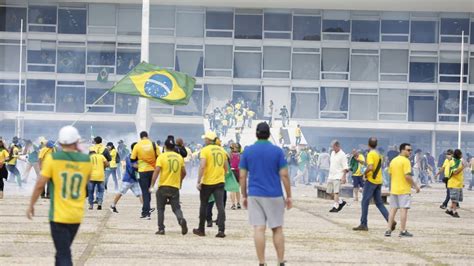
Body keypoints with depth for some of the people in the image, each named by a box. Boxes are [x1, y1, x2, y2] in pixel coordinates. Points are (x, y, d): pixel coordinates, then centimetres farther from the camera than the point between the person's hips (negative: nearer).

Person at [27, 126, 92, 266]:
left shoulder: (52, 158, -11)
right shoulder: (86, 160, -2)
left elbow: (40, 184, -11)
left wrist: (31, 205, 2)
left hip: (58, 215, -4)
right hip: (77, 216, 4)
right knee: (63, 251, 23)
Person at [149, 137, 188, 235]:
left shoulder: (162, 156, -5)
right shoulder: (179, 157, 7)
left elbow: (157, 171, -14)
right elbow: (183, 173, 15)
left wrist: (152, 185, -11)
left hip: (163, 186, -2)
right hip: (175, 187, 2)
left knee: (160, 209, 11)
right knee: (176, 208, 6)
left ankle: (161, 228, 7)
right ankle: (181, 219, -24)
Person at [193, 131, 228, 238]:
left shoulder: (205, 150, -7)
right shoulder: (222, 150, 9)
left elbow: (202, 166, -17)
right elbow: (226, 167, 14)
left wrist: (198, 181, -14)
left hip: (207, 182, -3)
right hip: (220, 181, 3)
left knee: (203, 205, 11)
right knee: (220, 206, -2)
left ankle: (201, 230, 21)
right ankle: (221, 230, -12)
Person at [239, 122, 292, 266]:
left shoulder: (247, 151, 2)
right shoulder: (277, 151, -3)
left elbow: (242, 176, 2)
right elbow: (284, 175, -5)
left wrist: (244, 196, 11)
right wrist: (289, 196, 1)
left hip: (254, 196, 1)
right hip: (274, 195, -1)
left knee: (259, 229, -2)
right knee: (277, 229, 9)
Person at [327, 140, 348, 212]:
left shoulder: (342, 155, -10)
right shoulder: (332, 153, 13)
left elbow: (345, 167, -13)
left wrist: (344, 177, -20)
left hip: (338, 176, -8)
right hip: (331, 176, 8)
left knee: (336, 192, -12)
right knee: (330, 191, 10)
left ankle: (335, 207, -9)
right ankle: (341, 202, 23)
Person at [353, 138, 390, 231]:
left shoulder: (371, 154, -14)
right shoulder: (379, 154, 12)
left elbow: (370, 167, -27)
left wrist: (365, 173, -9)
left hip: (371, 180, -8)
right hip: (379, 181, 8)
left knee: (365, 202, 0)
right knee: (379, 203, 12)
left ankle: (363, 224, 1)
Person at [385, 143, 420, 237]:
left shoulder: (393, 161, 12)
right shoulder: (405, 161, -13)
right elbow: (407, 176, -21)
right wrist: (415, 185, -9)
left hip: (393, 189, 7)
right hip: (404, 190, -7)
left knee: (393, 209, 11)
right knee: (404, 209, -3)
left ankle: (388, 230, 9)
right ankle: (403, 231, -4)